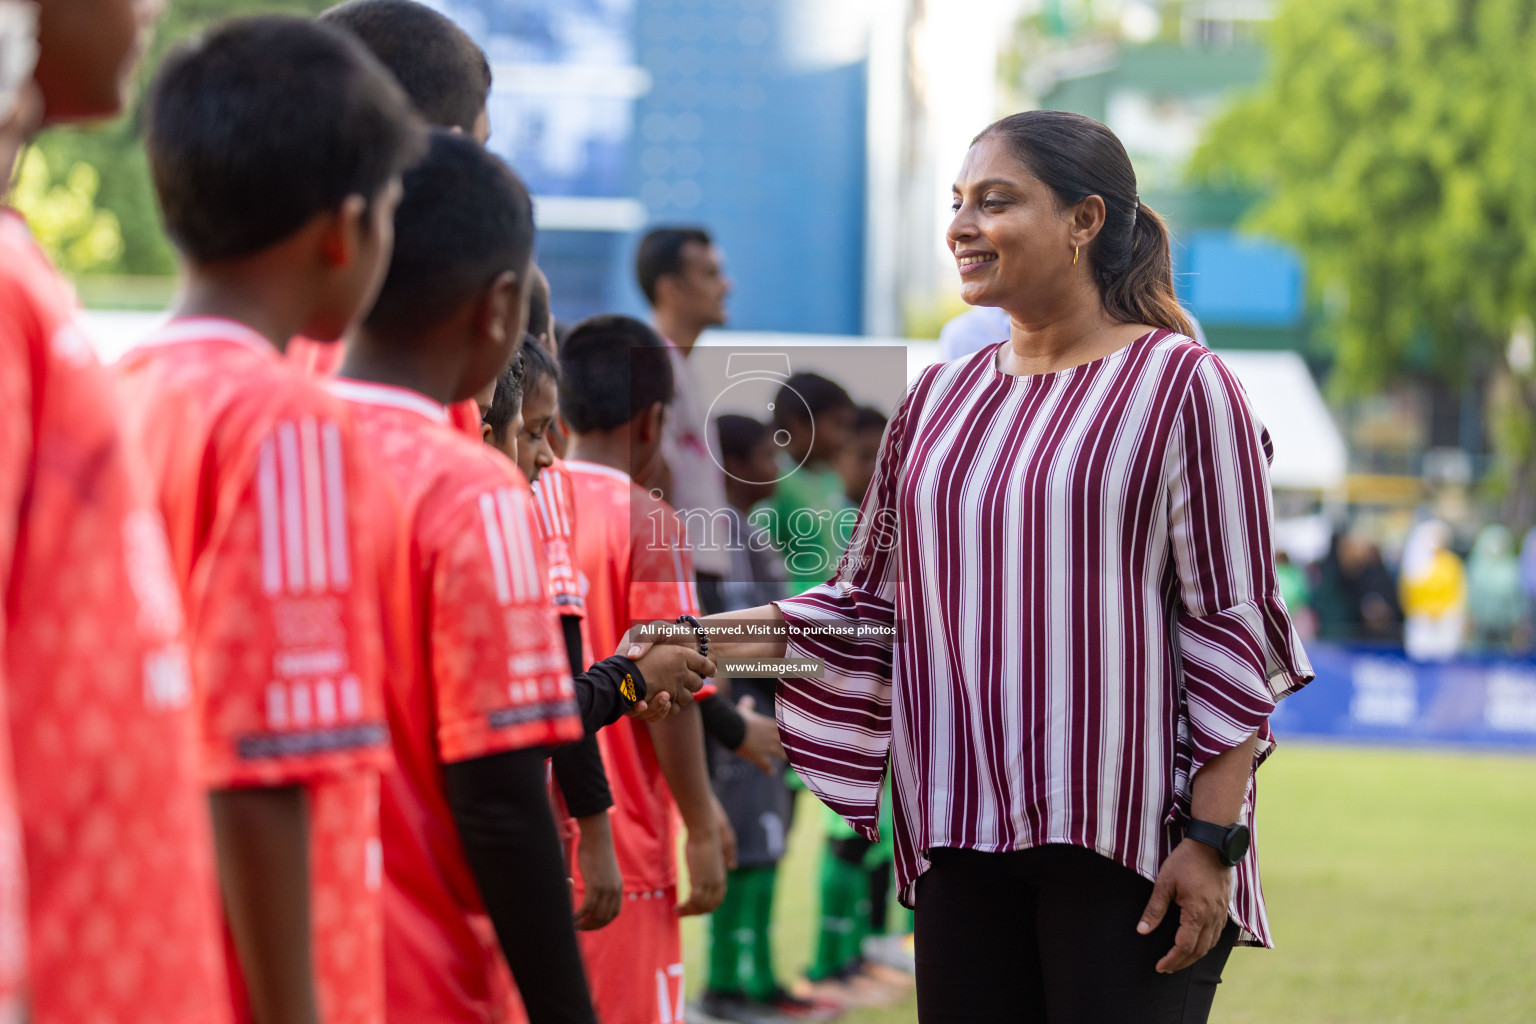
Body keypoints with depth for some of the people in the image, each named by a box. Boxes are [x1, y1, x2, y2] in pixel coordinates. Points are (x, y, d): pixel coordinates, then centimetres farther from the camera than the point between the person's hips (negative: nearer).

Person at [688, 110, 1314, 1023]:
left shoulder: (1183, 388, -3)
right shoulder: (940, 399, 14)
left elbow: (1234, 631, -7)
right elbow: (872, 604, 17)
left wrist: (1213, 839, -13)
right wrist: (707, 643, 3)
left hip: (1129, 843, -5)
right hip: (965, 837, 5)